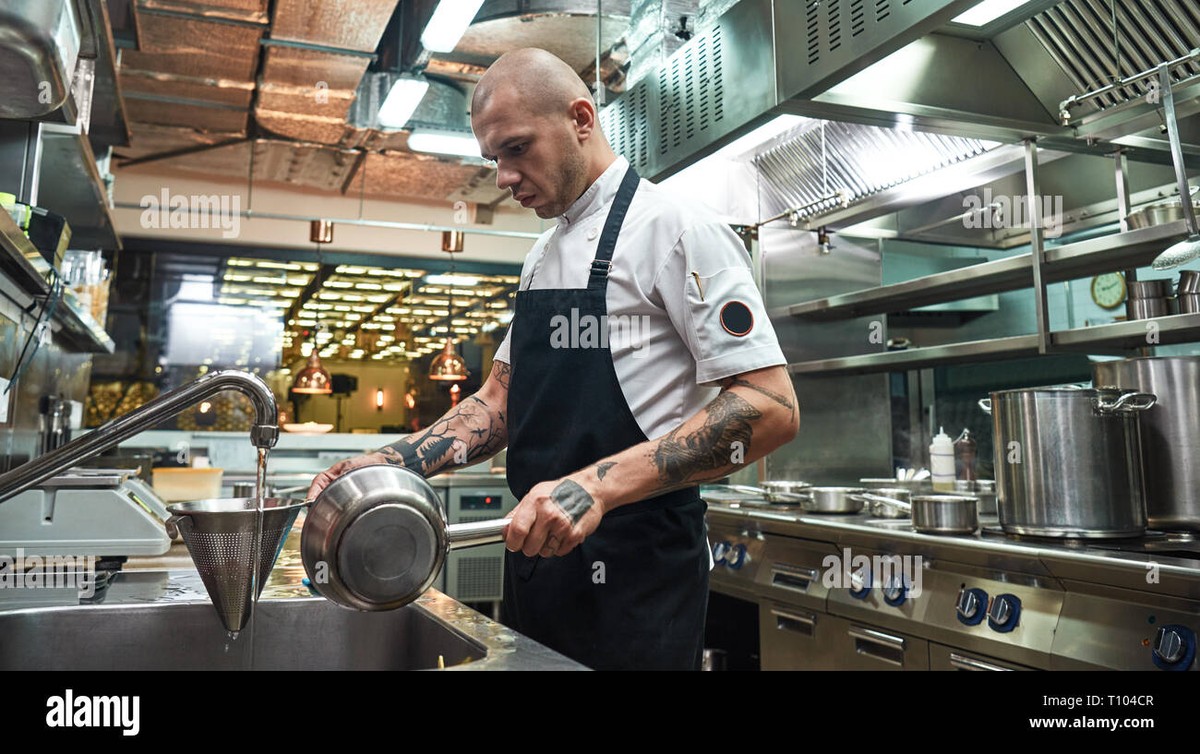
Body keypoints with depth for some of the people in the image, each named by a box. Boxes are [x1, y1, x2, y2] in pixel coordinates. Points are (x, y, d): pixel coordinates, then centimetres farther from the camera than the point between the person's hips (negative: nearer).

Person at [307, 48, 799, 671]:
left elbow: (770, 408, -19)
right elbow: (499, 402, 17)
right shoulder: (542, 257, 14)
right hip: (538, 557, 8)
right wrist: (395, 462, 1)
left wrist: (599, 484, -28)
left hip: (636, 575, -7)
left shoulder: (674, 228, -11)